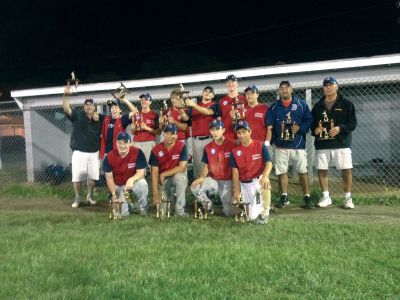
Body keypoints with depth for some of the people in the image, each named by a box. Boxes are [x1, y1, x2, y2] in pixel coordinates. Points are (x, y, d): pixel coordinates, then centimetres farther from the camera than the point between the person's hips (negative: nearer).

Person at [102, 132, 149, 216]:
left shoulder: (137, 152, -17)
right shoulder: (109, 156, -12)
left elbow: (141, 173, -17)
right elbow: (109, 177, -5)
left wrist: (131, 180, -38)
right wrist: (114, 194, -12)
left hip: (133, 182, -1)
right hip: (118, 186, 1)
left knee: (142, 184, -37)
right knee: (122, 213, -16)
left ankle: (143, 208, -8)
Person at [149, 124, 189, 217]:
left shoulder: (182, 146, -14)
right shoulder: (156, 150, -11)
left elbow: (182, 167, -18)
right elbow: (154, 173, -13)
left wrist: (163, 174, -18)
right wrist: (155, 194, -21)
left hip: (176, 175, -1)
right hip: (162, 179, 1)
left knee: (180, 177, -36)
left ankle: (179, 210, -22)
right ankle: (167, 194, 23)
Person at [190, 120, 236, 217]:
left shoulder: (232, 145, -11)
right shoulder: (208, 147, 2)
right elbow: (206, 166, 7)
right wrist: (201, 178, -15)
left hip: (227, 181, -4)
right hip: (213, 179, 4)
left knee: (230, 212, -11)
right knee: (195, 187, -21)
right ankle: (208, 206, 5)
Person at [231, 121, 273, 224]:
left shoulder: (260, 146, -7)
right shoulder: (235, 151, -2)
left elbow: (269, 163, -14)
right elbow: (235, 171, -1)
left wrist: (265, 176, -35)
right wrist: (237, 190, -8)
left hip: (258, 179, -2)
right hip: (244, 184, 2)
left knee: (265, 183, -39)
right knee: (252, 216, -6)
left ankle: (264, 213, -14)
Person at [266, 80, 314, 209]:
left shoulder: (301, 104, 4)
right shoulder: (274, 107, 10)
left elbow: (309, 121, 2)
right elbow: (269, 126, 7)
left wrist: (299, 128, -15)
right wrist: (267, 143, -3)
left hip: (298, 144, -2)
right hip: (280, 145, 2)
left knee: (302, 171, 0)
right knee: (281, 171, 6)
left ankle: (307, 198, 9)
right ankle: (284, 197, 18)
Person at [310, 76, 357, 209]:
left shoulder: (346, 103, 2)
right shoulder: (318, 106, 11)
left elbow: (353, 123, -1)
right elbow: (311, 122, 16)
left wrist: (340, 128, -17)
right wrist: (315, 129, -6)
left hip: (341, 143, -3)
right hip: (322, 144, 3)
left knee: (346, 170, -4)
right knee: (322, 170, 4)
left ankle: (348, 198, 10)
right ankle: (326, 197, 18)